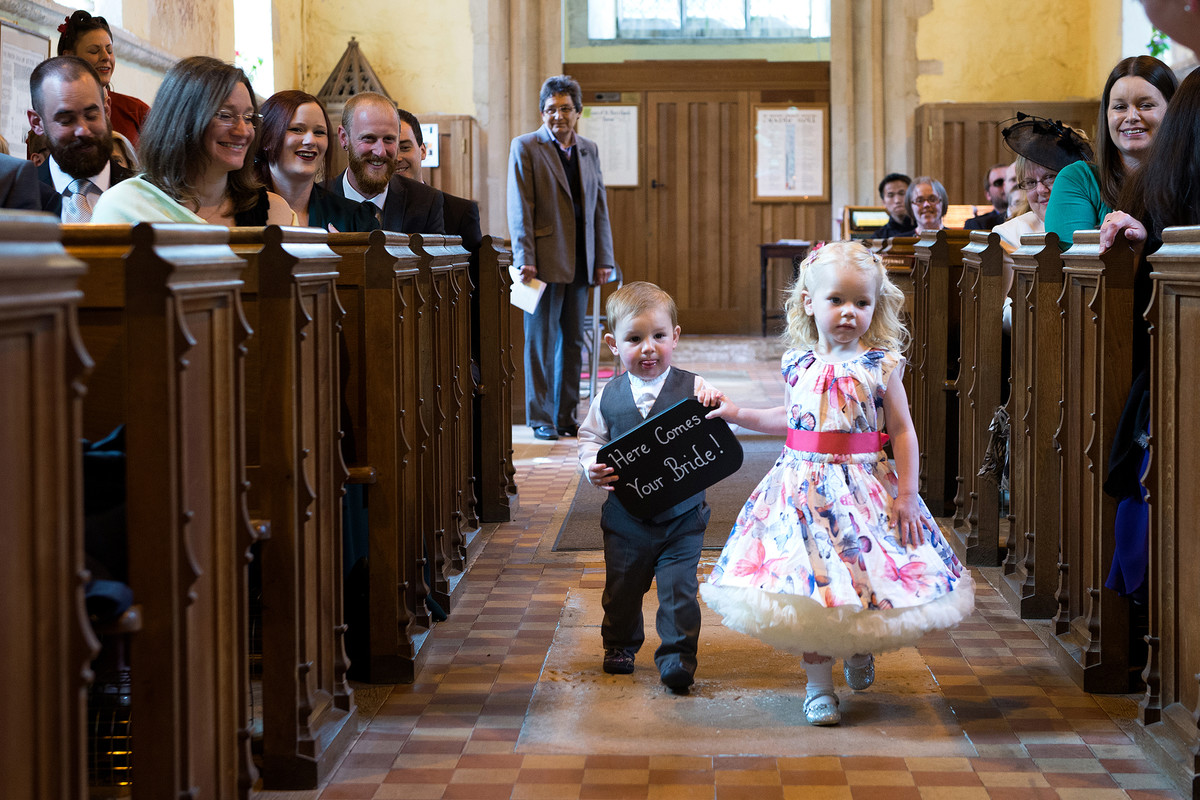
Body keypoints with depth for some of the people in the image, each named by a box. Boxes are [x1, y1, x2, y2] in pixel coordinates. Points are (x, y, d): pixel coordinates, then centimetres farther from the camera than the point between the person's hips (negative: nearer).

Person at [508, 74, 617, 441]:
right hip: (545, 259, -5)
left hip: (580, 261, 5)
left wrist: (604, 259, 7)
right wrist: (524, 258, -15)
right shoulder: (525, 147, -1)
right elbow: (519, 208, -7)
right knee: (541, 341, -1)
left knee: (573, 342, 8)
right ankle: (541, 419, 5)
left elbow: (599, 207, 14)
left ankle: (566, 417, 14)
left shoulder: (589, 149, 13)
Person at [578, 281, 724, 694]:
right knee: (622, 586, 17)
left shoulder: (692, 389, -7)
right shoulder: (608, 397, -1)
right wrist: (593, 467, -12)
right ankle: (619, 644, 39)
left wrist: (714, 405, -30)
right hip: (626, 516, 3)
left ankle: (677, 655, 7)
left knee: (679, 586, -5)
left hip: (682, 515, -2)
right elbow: (589, 438, 9)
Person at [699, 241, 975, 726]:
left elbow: (902, 431, -4)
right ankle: (818, 685, 12)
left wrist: (907, 494, -8)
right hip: (807, 485, 2)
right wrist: (739, 415, 16)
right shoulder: (799, 365, 3)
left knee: (867, 574, 2)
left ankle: (861, 649, 36)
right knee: (811, 580, 1)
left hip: (866, 485, -2)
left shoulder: (880, 365, -6)